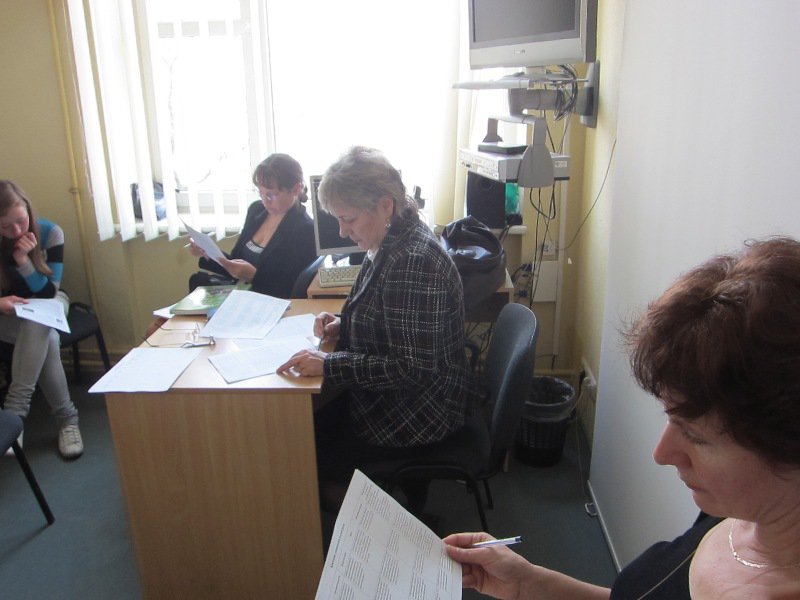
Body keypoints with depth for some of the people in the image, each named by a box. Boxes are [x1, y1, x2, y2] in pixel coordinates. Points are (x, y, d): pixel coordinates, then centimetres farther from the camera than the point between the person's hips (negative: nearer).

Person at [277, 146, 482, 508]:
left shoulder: (414, 262, -29)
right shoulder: (393, 242, 1)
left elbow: (414, 368, -29)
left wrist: (328, 365, -29)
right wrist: (342, 323, -1)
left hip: (418, 416, -9)